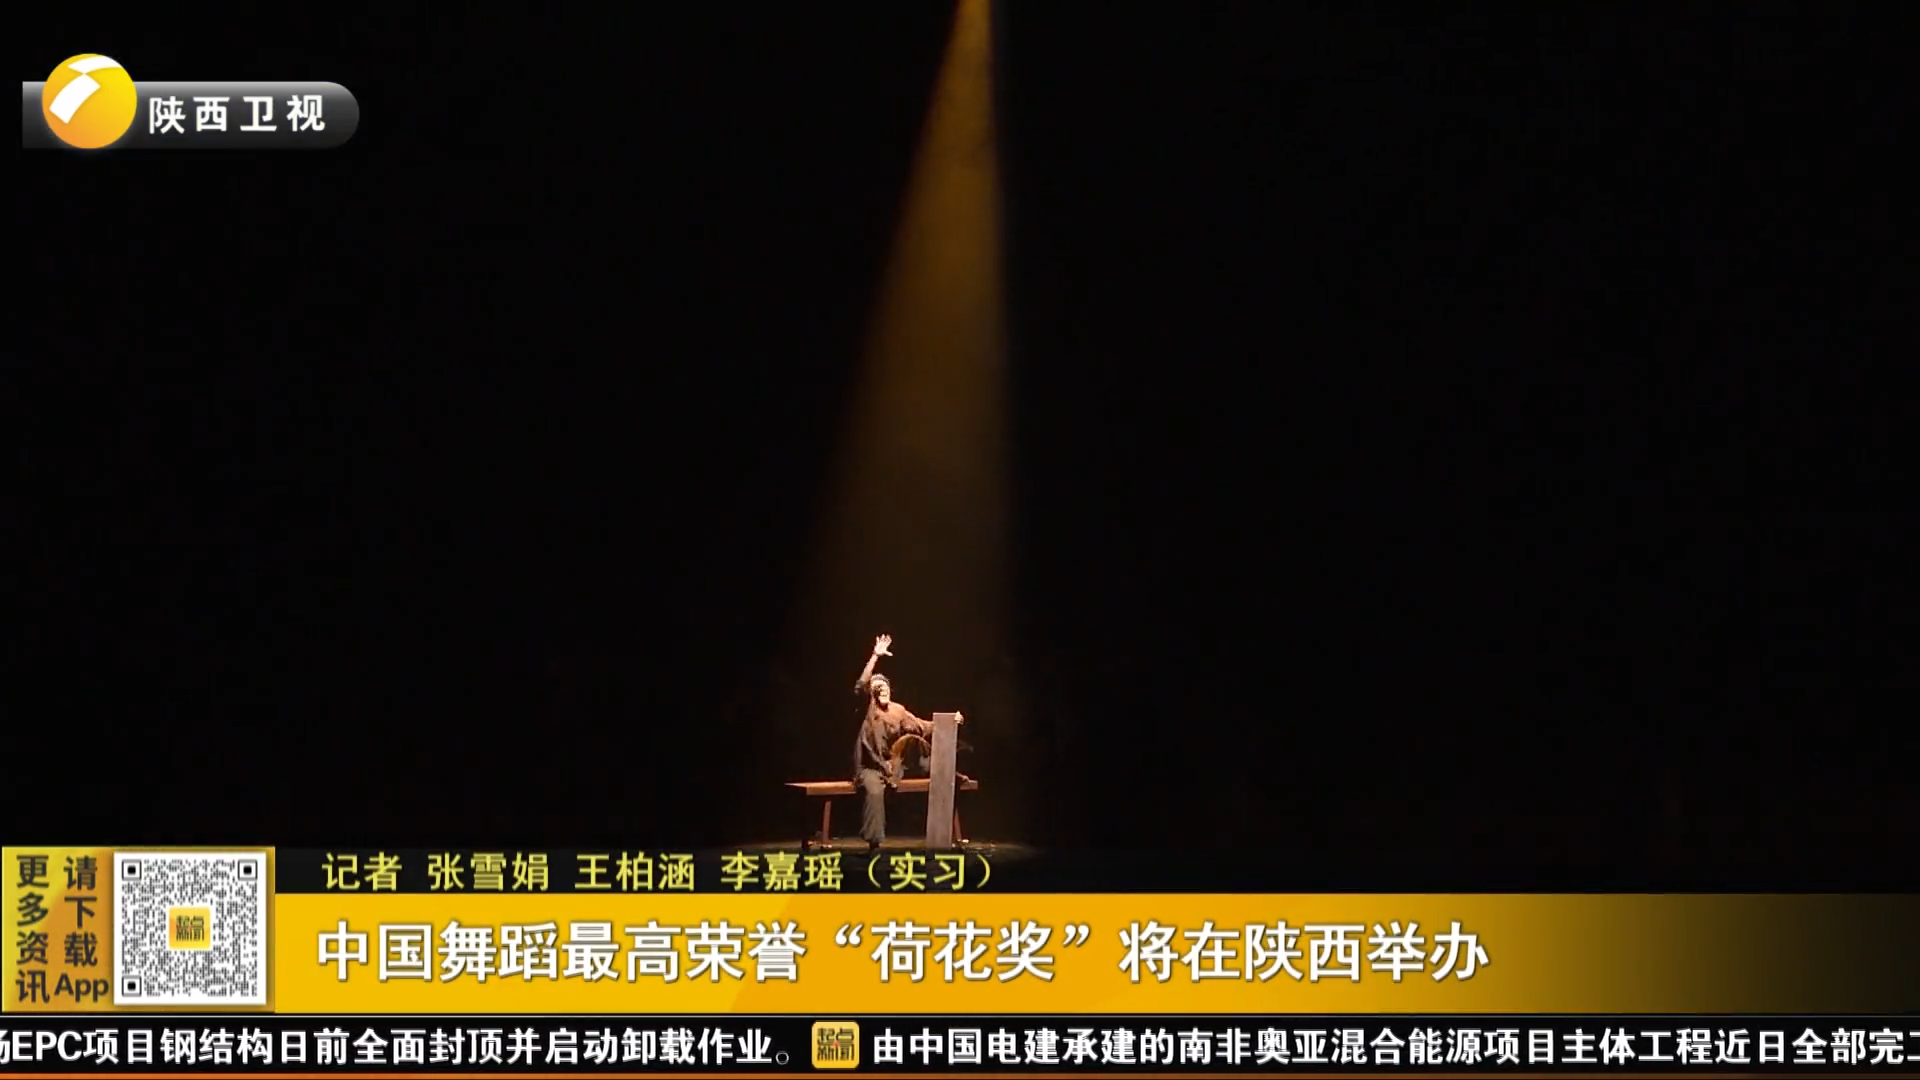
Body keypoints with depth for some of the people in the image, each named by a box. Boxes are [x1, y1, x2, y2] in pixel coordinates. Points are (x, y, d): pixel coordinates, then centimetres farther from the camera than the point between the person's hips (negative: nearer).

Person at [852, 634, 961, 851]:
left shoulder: (898, 711, 8)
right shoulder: (868, 707, -4)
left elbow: (922, 727, 11)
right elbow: (861, 685, -21)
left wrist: (948, 722, 1)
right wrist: (875, 656, -29)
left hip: (890, 767, 6)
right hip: (868, 767, -6)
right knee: (874, 792, -31)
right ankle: (874, 841, -29)